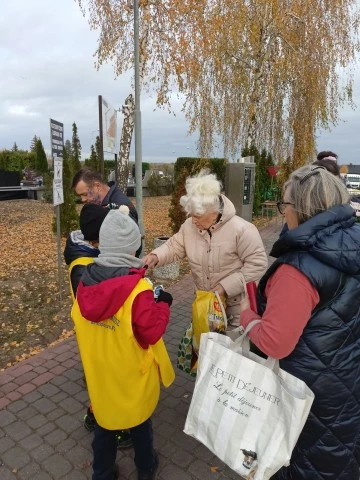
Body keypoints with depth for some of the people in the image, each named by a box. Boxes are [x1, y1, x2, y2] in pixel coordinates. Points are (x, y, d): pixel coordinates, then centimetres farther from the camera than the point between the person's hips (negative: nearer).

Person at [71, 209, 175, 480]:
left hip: (99, 373, 3)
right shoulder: (138, 289, -30)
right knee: (140, 422, 24)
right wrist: (163, 305, -8)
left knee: (104, 421, 25)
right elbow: (152, 333, -22)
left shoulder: (86, 283, -13)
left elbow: (81, 323, 2)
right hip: (133, 375, -3)